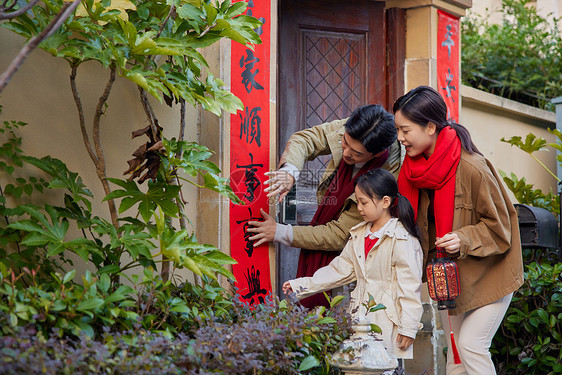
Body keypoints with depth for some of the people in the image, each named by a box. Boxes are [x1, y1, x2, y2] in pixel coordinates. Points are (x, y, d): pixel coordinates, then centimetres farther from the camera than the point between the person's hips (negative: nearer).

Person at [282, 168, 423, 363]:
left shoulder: (401, 239, -12)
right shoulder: (359, 235, 12)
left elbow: (410, 285, -14)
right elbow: (340, 269, 16)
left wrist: (409, 327, -16)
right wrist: (302, 285, 11)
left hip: (389, 324, -7)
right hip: (361, 317, 7)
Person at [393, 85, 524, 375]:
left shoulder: (472, 168, -27)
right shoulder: (417, 166, -5)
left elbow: (498, 226, -17)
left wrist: (464, 240, -31)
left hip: (488, 274, -7)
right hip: (448, 274, 7)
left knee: (471, 344, -12)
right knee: (454, 351, 10)